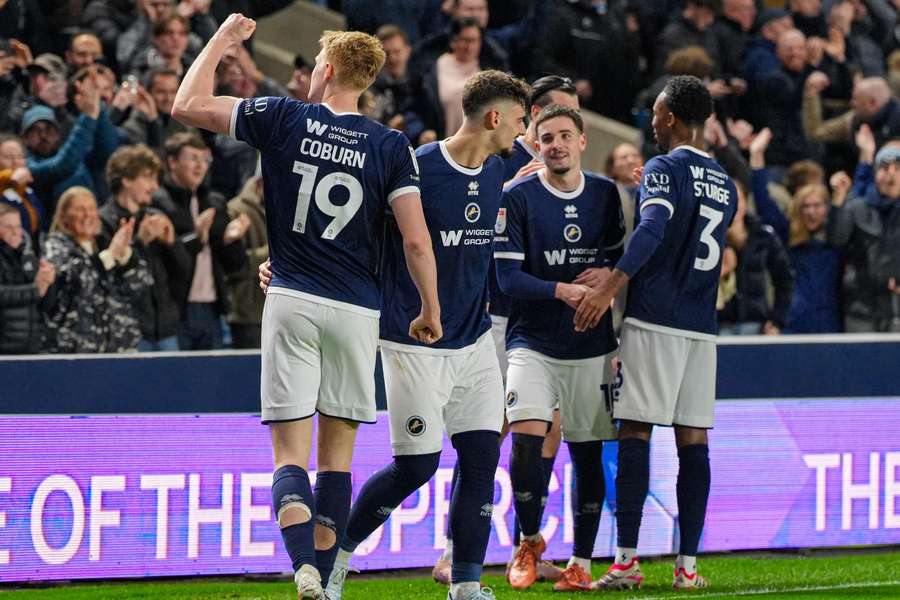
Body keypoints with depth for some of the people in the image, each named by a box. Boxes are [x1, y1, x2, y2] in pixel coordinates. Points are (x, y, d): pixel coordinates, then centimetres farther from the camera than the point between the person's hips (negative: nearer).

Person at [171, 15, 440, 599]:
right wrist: (431, 311, 6)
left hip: (292, 303, -1)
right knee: (338, 452, 12)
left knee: (291, 450, -3)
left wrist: (223, 39, 16)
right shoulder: (392, 146, 0)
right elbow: (416, 240, -6)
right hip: (357, 310, 1)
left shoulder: (283, 119, -1)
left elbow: (188, 105, 4)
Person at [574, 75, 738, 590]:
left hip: (654, 321, -6)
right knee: (694, 442, 5)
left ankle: (627, 561, -10)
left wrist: (610, 286, -31)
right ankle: (688, 565, 3)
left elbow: (653, 231, -22)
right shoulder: (726, 186, 17)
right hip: (702, 326, 6)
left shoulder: (665, 169, -5)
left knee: (635, 434, -6)